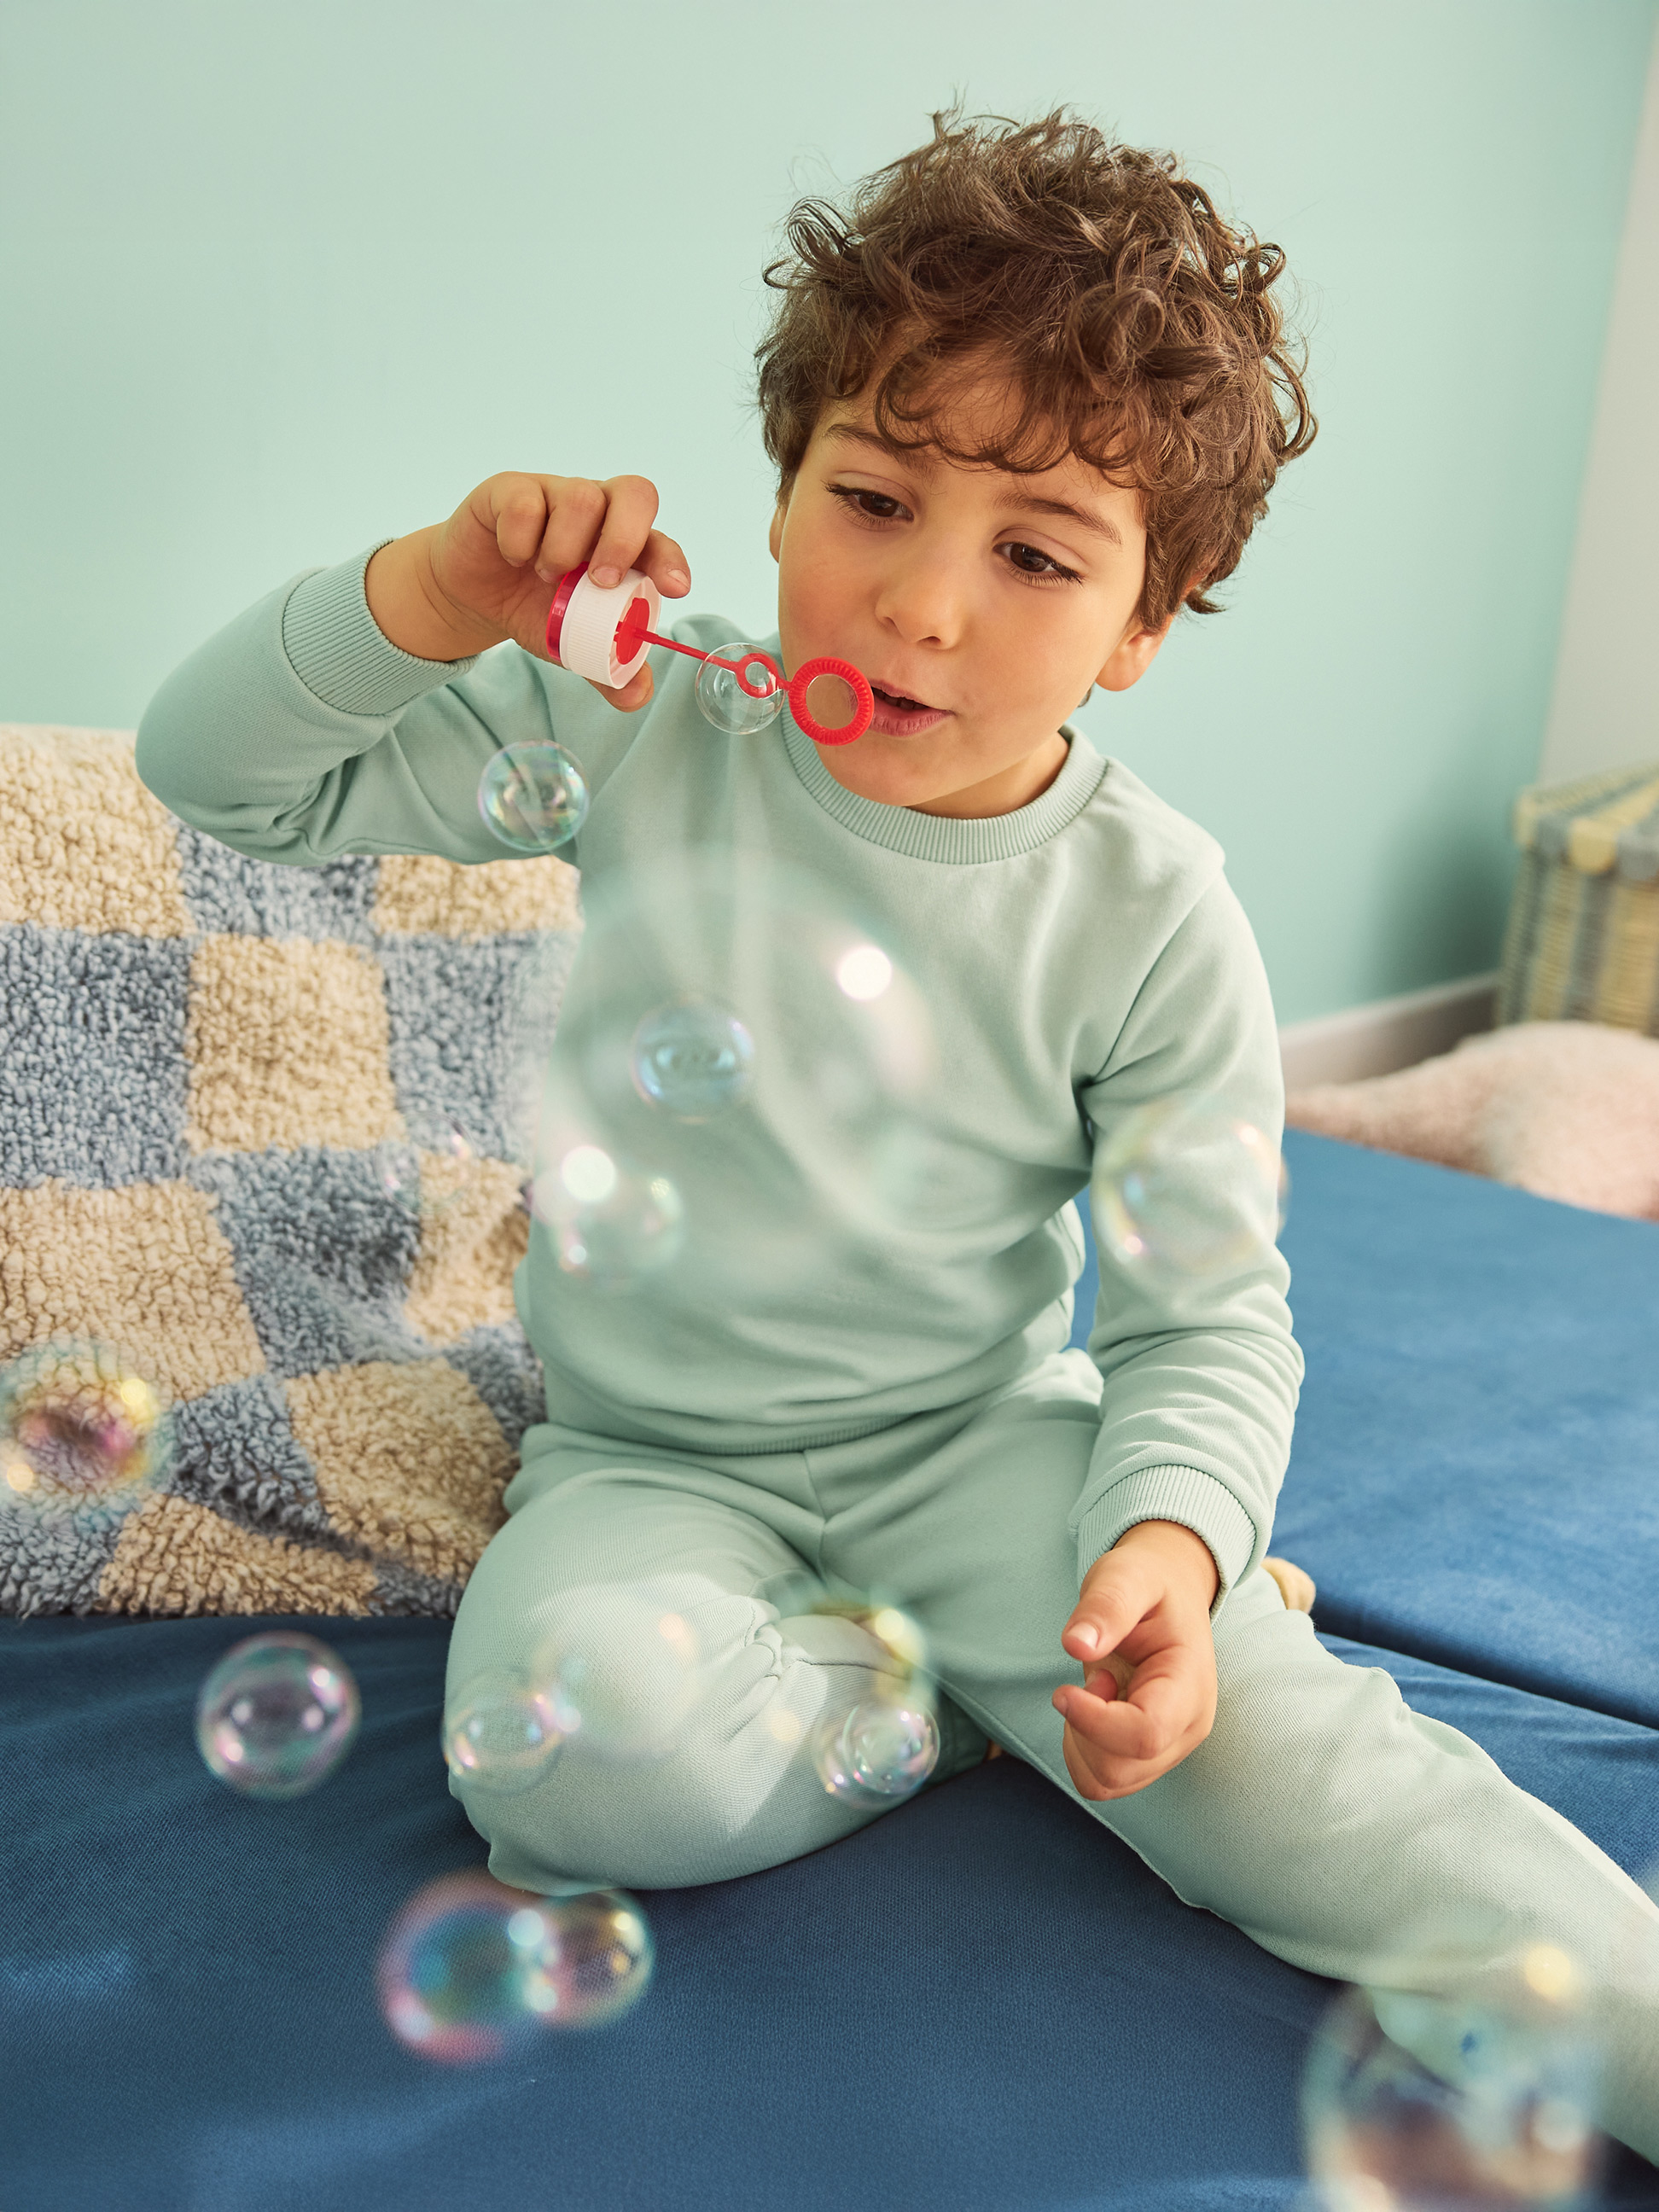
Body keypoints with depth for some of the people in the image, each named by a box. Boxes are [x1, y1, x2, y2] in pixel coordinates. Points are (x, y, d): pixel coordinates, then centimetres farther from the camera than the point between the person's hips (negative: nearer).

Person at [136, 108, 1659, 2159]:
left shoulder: (1148, 917, -13)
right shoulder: (645, 731, -11)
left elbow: (1207, 1315, -10)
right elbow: (219, 770, -6)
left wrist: (1172, 1534, -31)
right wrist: (429, 597, -26)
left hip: (980, 1439, -1)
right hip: (651, 1463, 2)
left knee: (1262, 1731, -25)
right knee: (584, 1759, -30)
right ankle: (978, 1689, -6)